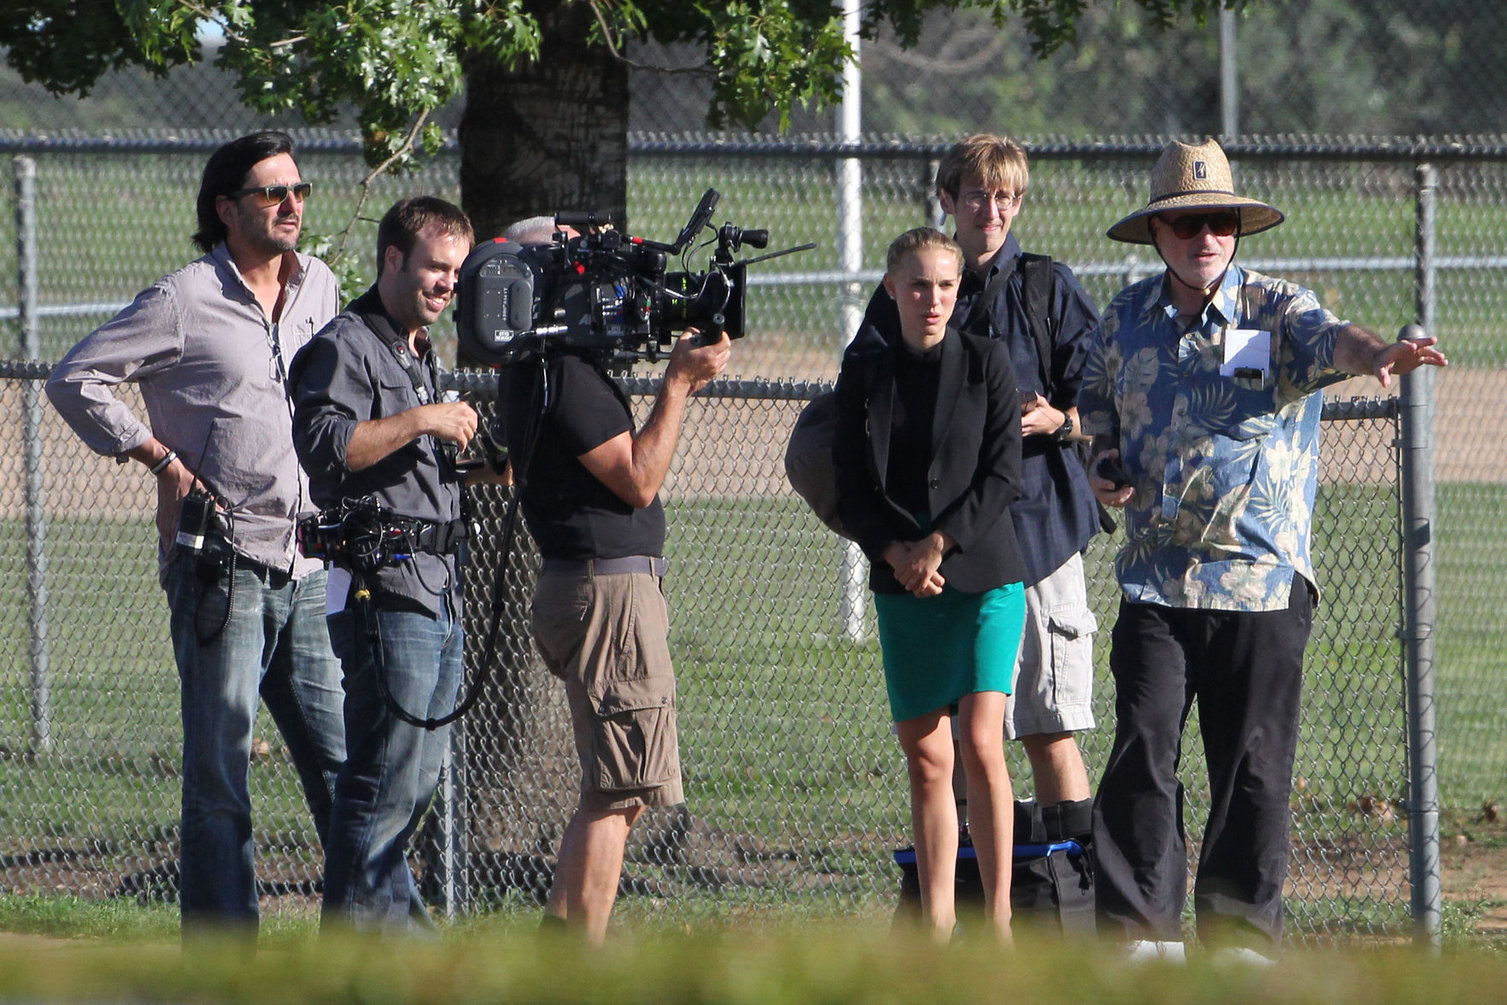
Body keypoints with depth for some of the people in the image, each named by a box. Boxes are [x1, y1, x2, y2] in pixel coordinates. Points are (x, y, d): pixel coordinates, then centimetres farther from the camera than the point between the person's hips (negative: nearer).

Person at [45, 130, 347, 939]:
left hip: (306, 567, 6)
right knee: (219, 769, -4)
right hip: (221, 563, -6)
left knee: (341, 757, 6)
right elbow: (76, 379, -3)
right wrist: (160, 458, -7)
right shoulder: (184, 302, -6)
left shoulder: (319, 289, 13)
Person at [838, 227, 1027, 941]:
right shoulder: (865, 370, 7)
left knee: (979, 742, -14)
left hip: (984, 577, -3)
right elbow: (851, 486, 5)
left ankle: (998, 922, -11)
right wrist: (894, 550, -10)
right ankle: (935, 922, 9)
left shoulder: (986, 361, 0)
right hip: (902, 586, 3)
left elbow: (1002, 475, -5)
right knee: (926, 755, 4)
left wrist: (938, 544, -13)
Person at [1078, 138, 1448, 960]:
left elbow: (1326, 339, -25)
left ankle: (1241, 931, 11)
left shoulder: (1276, 309, -3)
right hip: (1155, 578, 2)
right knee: (1142, 748, -5)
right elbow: (1101, 413, 25)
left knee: (1253, 761, 0)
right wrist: (1104, 469, 3)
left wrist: (1375, 355, -48)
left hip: (1262, 577, -2)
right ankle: (1141, 926, 2)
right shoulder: (1125, 323, 9)